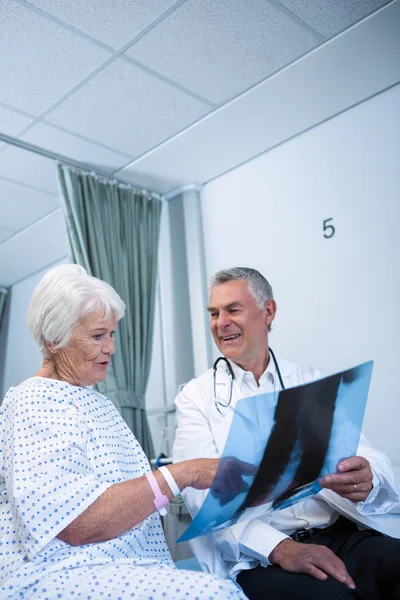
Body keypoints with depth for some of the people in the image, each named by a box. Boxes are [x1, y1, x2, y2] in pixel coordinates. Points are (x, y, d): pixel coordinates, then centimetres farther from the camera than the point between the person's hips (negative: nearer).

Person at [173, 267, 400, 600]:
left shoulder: (313, 383, 9)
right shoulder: (197, 396, 3)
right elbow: (201, 492, -10)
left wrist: (366, 482, -24)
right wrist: (279, 547, -24)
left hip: (335, 534, 4)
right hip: (256, 556, -4)